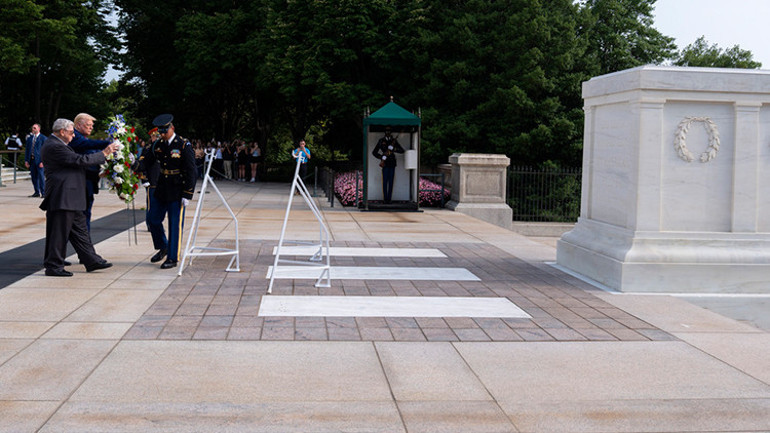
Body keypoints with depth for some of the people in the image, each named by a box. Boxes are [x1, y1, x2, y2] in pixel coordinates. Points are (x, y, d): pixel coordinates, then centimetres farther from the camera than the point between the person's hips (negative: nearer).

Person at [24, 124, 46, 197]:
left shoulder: (43, 138, -1)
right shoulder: (29, 138, 16)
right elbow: (27, 150, 17)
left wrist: (42, 161, -13)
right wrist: (26, 160, 6)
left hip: (39, 160, -5)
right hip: (31, 160, 6)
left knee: (41, 176, -8)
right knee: (34, 177, 7)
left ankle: (43, 193, -4)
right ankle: (37, 192, 14)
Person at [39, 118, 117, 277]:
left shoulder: (55, 144, 16)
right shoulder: (54, 146, -17)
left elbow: (76, 161, 20)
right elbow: (80, 160, -20)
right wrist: (104, 154, -11)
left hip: (70, 198, 11)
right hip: (62, 198, -11)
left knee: (79, 230, 14)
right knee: (59, 232, -3)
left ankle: (91, 261, 20)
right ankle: (53, 266, 5)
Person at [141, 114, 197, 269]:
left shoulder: (184, 146, -12)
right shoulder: (159, 145, 6)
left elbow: (191, 172, -12)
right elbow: (148, 159, 13)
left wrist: (187, 195, -15)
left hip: (177, 191, -7)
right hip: (162, 189, 7)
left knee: (175, 224, -2)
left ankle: (173, 258, 6)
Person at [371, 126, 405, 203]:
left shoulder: (394, 141, 9)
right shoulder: (381, 141, 4)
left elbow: (402, 150, 1)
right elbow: (374, 152, 6)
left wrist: (393, 149, -14)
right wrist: (382, 158, -7)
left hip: (392, 163, 2)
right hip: (385, 164, -2)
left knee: (391, 181, 2)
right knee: (385, 181, -5)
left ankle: (389, 198, 6)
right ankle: (385, 198, -1)